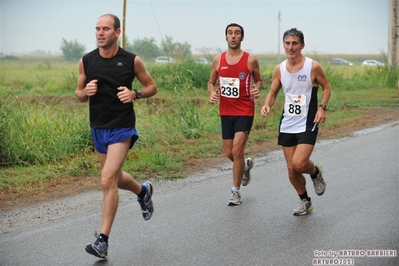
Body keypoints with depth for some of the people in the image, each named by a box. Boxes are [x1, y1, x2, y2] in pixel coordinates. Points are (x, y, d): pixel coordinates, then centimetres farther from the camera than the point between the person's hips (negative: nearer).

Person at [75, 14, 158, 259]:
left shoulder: (132, 61, -9)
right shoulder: (86, 61, -1)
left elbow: (152, 87, 3)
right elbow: (79, 94, 10)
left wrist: (134, 94, -17)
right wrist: (86, 92, -14)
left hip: (122, 128, -5)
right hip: (98, 127, 5)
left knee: (108, 180, -16)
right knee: (115, 177, 20)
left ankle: (103, 241, -10)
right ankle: (143, 191, 54)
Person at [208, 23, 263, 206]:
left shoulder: (251, 60, -4)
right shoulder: (218, 60, 4)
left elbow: (258, 80, 9)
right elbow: (211, 82, 13)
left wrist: (257, 89, -14)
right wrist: (212, 93, -9)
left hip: (245, 111, -4)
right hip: (226, 112, 4)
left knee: (237, 151, -11)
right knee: (229, 153, 10)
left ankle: (235, 192, 2)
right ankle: (246, 165, 45)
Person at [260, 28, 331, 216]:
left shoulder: (313, 67, -10)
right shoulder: (279, 69, 1)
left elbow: (326, 87, 3)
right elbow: (273, 92, 11)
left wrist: (322, 107, -12)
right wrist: (267, 105, -10)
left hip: (307, 124, -4)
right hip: (287, 125, 4)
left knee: (299, 163, -20)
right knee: (291, 169, 6)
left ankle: (316, 172, 16)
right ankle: (305, 201, 28)